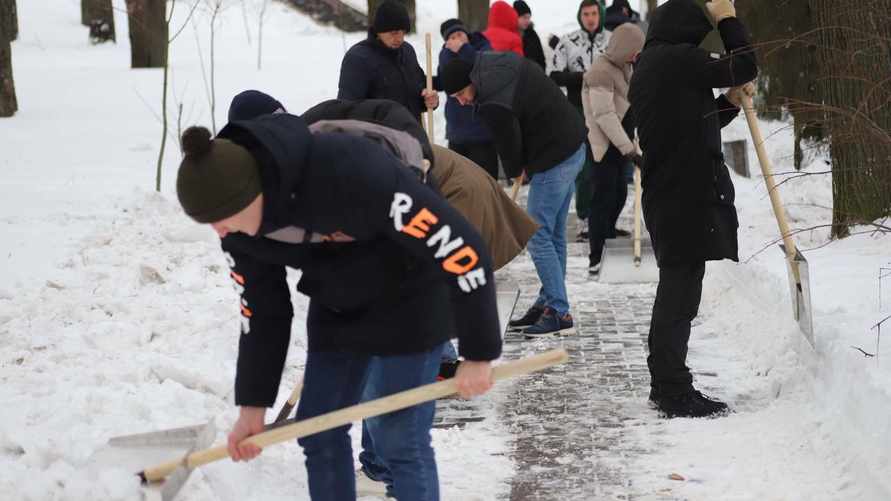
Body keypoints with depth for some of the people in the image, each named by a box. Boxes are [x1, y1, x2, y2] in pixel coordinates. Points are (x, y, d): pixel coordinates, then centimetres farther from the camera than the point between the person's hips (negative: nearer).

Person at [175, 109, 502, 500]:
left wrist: (478, 354, -24)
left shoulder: (348, 172, -38)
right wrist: (252, 405, 1)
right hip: (338, 307, 6)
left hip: (409, 298, -6)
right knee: (319, 434, 5)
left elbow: (463, 248, -32)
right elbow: (263, 312, 1)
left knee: (402, 439, -8)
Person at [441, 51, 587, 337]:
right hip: (573, 146, 10)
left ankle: (558, 312, -4)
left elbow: (509, 143, -11)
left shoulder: (494, 104, -24)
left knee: (537, 236, -6)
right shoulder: (495, 61, 5)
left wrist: (515, 171, 11)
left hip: (553, 159, -10)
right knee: (553, 234, 15)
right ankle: (548, 303, 22)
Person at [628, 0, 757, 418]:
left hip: (665, 196, 10)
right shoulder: (677, 59, -12)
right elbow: (745, 67, -9)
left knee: (675, 290, 17)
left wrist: (727, 103, 14)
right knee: (680, 292, -7)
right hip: (690, 198, -10)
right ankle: (674, 392, -4)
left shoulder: (645, 68, 18)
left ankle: (666, 384, 25)